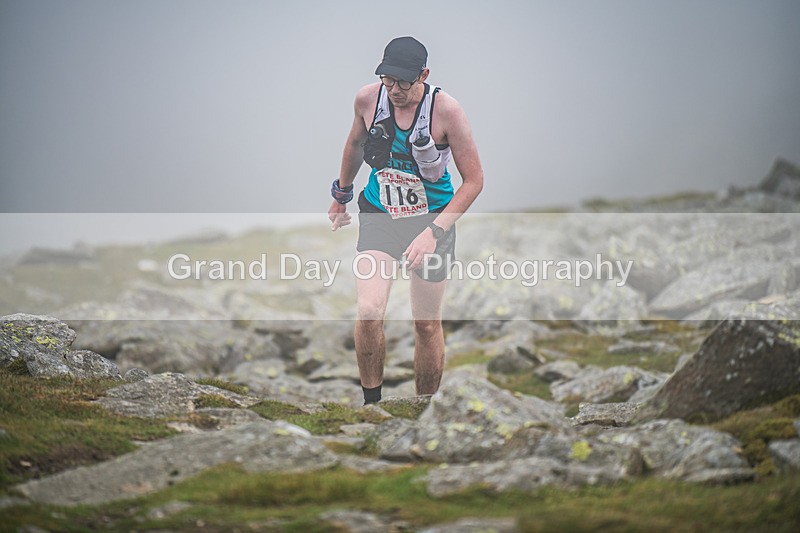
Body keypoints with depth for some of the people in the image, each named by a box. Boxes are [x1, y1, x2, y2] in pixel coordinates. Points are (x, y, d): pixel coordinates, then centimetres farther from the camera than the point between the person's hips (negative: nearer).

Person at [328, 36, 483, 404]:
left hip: (432, 220, -1)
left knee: (427, 325, 7)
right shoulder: (368, 98, -11)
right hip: (379, 216, 1)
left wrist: (434, 232, -21)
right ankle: (371, 403, -1)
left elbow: (473, 180, -13)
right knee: (368, 314, -19)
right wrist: (341, 196, 25)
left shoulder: (445, 110, -20)